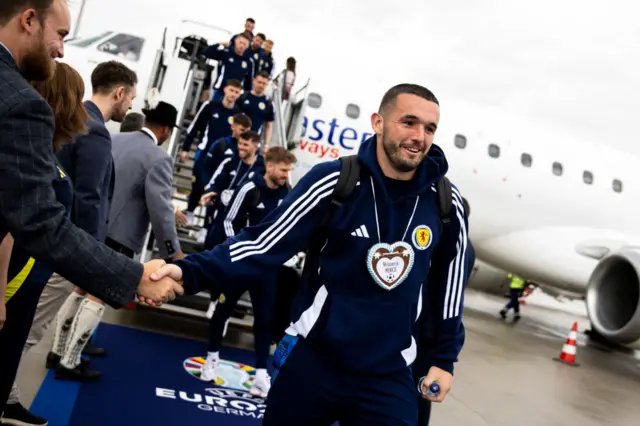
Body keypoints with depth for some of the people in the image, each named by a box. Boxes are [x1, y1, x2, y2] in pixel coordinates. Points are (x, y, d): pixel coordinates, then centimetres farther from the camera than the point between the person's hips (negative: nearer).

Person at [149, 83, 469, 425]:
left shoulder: (447, 203, -4)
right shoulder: (334, 181, -12)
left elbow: (448, 282, 8)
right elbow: (266, 243, -12)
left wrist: (444, 358, 12)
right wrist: (190, 271, -25)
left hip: (388, 378, 2)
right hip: (310, 360, -1)